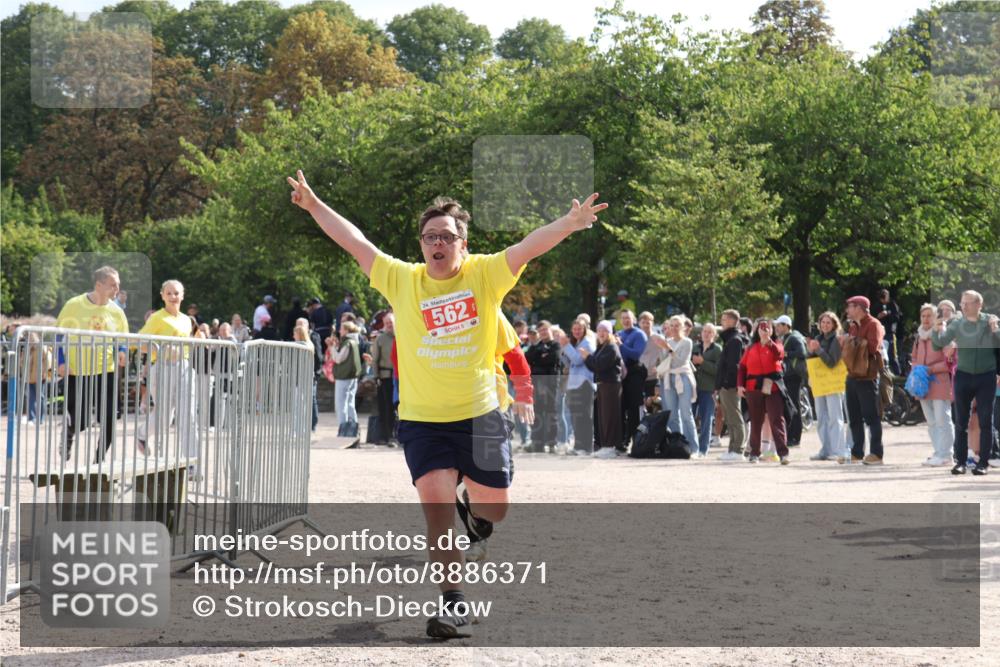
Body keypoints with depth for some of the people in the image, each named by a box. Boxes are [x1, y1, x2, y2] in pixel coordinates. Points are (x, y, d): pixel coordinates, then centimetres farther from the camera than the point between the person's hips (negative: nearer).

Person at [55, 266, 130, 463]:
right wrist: (62, 362, -8)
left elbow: (122, 339, 14)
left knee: (108, 419, -4)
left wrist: (122, 351, -9)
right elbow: (60, 335, 2)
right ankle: (69, 433, 34)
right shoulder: (75, 305, -5)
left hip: (107, 371, 3)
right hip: (77, 371, -3)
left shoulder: (116, 312, 3)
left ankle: (100, 460, 13)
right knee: (79, 420, -1)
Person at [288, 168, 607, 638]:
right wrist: (314, 205, 7)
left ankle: (471, 506, 46)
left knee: (494, 509, 8)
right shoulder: (402, 281, 1)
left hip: (481, 417, 0)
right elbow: (355, 242, 6)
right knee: (437, 504, -13)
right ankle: (453, 604, -4)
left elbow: (528, 246, -17)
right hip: (422, 421, 0)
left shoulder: (485, 275, -3)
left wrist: (569, 224, -31)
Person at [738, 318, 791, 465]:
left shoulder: (775, 345, 6)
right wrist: (740, 384, -2)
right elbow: (742, 366, 8)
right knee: (755, 421, 9)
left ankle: (783, 453, -14)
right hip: (754, 388, 3)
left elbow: (779, 354, -17)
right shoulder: (751, 347, 12)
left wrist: (769, 341, -23)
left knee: (776, 419, -10)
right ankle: (754, 453, 17)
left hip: (772, 387, -3)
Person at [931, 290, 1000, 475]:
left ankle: (983, 462, 6)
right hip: (963, 375, 1)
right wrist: (937, 331, -24)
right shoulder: (957, 324, 0)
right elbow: (940, 342, -4)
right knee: (961, 421, 3)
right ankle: (960, 461, 7)